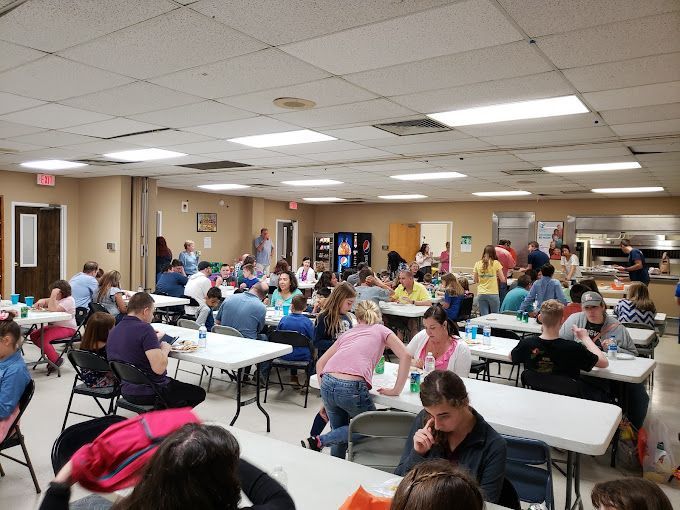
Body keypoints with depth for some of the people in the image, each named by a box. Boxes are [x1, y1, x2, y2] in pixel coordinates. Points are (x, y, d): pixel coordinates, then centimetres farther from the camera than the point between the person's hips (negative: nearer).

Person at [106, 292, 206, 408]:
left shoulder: (113, 331, 3)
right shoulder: (144, 328, -24)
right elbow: (159, 368, -29)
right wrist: (165, 348, -11)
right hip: (149, 394, -9)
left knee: (176, 384, 33)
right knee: (199, 393, 11)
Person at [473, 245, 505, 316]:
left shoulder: (477, 264, 3)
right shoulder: (496, 263, -5)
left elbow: (476, 281, 9)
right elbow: (502, 280, -2)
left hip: (481, 294, 2)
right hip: (493, 294, -2)